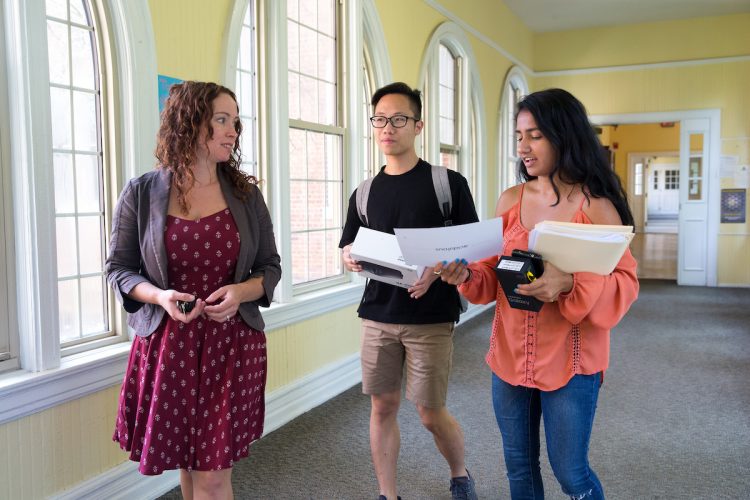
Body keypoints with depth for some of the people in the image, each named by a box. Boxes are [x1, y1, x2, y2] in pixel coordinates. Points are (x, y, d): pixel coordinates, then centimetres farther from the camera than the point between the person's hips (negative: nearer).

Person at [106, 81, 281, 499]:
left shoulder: (246, 194, 2)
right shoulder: (142, 193, -2)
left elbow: (270, 266, 7)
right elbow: (118, 268, 4)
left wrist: (242, 292, -15)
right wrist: (159, 296, -16)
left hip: (232, 343, 0)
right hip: (168, 346, 0)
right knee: (187, 464, 15)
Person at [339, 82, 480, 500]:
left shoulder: (449, 183, -3)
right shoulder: (364, 193, 9)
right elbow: (349, 251, 14)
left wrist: (438, 269, -22)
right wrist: (351, 259, -10)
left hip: (431, 318, -3)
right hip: (378, 316, 4)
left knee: (432, 414, 4)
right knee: (383, 407, 9)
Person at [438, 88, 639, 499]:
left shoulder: (597, 207, -10)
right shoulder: (510, 200, 3)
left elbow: (625, 284, -10)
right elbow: (494, 274, 7)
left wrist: (570, 284, -28)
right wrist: (467, 275, -15)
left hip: (570, 362, -4)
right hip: (509, 357, 4)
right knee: (519, 466, 17)